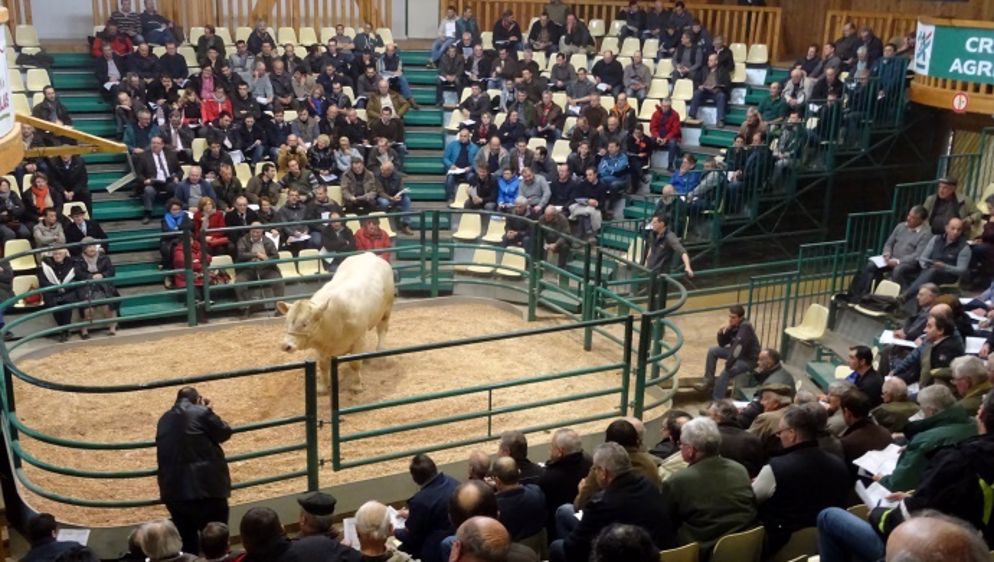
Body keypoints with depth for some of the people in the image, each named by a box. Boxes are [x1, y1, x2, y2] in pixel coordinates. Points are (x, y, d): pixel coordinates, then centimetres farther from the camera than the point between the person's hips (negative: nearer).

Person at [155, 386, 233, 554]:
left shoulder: (164, 419, 13)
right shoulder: (201, 413, -5)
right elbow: (225, 433, 3)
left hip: (174, 490, 6)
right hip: (205, 487, -6)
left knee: (186, 544, 13)